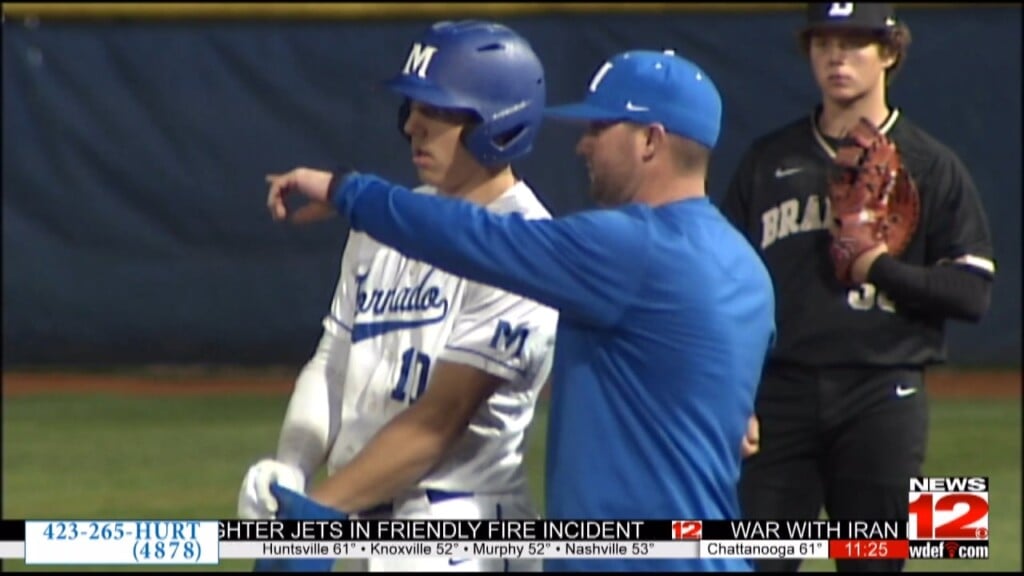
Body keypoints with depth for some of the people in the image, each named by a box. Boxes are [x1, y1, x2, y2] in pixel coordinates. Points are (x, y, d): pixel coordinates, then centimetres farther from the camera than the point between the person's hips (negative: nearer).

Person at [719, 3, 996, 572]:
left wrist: (879, 268, -13)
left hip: (882, 398, -1)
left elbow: (972, 292, -1)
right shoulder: (768, 160, 12)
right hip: (780, 392, 2)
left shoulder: (933, 167, 5)